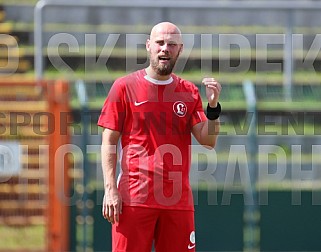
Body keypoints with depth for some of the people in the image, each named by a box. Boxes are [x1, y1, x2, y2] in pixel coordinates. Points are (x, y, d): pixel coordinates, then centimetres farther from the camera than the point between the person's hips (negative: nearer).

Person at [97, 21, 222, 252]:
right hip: (134, 196, -3)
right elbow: (109, 141, 0)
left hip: (179, 199, 3)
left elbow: (208, 141, 5)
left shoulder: (189, 92, 12)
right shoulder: (125, 86, 3)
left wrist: (213, 106, -11)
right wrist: (110, 189, -9)